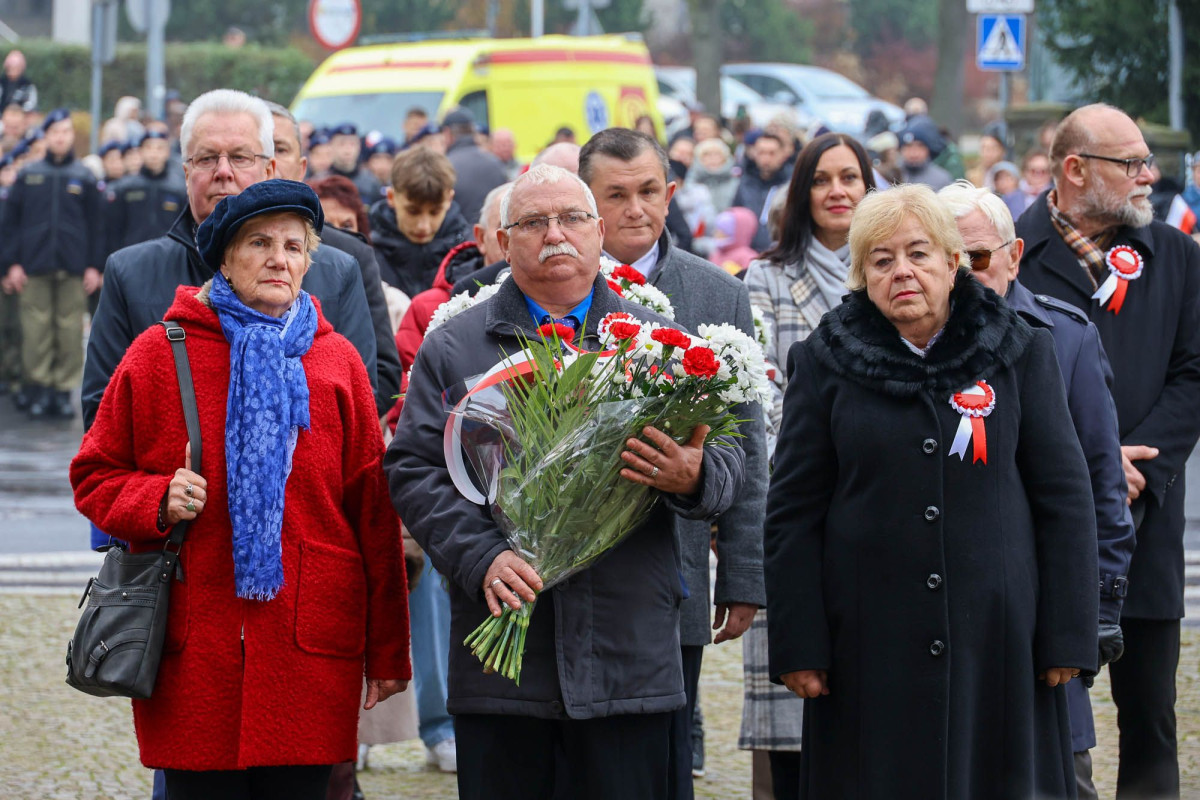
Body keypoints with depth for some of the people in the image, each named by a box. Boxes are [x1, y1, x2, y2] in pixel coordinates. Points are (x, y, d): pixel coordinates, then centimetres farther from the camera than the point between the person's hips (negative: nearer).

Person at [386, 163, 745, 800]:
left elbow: (728, 464, 9)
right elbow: (414, 470, 2)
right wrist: (481, 558, -14)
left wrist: (693, 479, -16)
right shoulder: (452, 348, 9)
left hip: (629, 657, 1)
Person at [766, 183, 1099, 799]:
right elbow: (793, 512, 3)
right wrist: (797, 647, -4)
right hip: (869, 648, 0)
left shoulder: (1020, 355, 5)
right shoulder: (824, 365, 4)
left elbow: (1065, 499, 4)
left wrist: (1068, 635, -2)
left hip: (996, 637, 0)